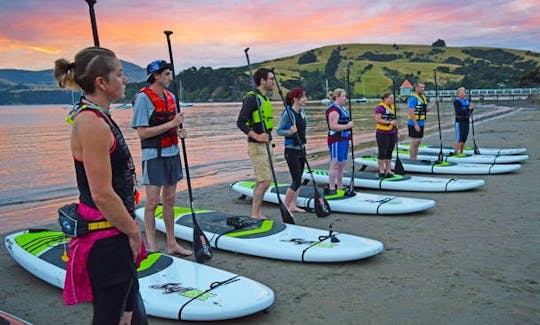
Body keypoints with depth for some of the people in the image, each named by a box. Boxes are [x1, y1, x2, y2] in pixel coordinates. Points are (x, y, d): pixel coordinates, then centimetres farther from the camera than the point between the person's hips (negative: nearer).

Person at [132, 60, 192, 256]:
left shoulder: (170, 97, 11)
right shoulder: (143, 98, -12)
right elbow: (142, 133, -18)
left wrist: (179, 131, -1)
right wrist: (171, 124, -20)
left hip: (172, 153, 7)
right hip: (153, 156, -7)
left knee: (169, 201, 13)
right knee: (153, 203, -1)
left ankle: (171, 244, 22)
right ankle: (151, 246, 10)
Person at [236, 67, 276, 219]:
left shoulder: (264, 98, 15)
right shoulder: (252, 98, -14)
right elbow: (240, 122, -20)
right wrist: (256, 136, -30)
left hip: (264, 145, 10)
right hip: (257, 146, -10)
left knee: (261, 182, 12)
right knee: (265, 181, -11)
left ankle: (258, 213, 19)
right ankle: (254, 214, -2)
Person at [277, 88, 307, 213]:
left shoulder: (302, 112, 8)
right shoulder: (287, 113, -15)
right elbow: (279, 131, -12)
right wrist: (290, 132, -32)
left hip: (301, 150, 8)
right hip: (291, 151, -8)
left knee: (298, 179, 12)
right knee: (297, 181, -8)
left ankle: (293, 205, 22)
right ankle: (285, 207, 4)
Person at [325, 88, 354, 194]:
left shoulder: (342, 108, 18)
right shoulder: (333, 109, -15)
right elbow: (333, 126, -24)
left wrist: (350, 125, 16)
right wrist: (347, 126, -19)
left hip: (344, 139, 10)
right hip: (336, 140, -10)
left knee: (342, 164, 13)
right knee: (335, 164, -6)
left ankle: (340, 187, 20)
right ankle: (331, 188, 0)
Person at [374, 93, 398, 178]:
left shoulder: (393, 107, 15)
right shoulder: (380, 107, -9)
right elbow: (377, 119, -19)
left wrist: (397, 131, 19)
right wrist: (389, 122, -23)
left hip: (392, 133, 7)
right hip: (382, 133, -7)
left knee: (389, 153, 11)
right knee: (382, 152, -1)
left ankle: (388, 171, 16)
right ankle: (381, 171, 7)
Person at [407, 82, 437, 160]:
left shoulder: (423, 98, 14)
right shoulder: (413, 98, -14)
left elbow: (428, 109, 18)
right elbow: (411, 112, -20)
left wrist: (434, 101, 9)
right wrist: (416, 124, -23)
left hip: (421, 124, 9)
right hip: (414, 124, -9)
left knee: (418, 142, 12)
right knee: (414, 142, -5)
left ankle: (415, 159, 20)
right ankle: (412, 160, 2)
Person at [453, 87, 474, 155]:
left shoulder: (466, 101, 14)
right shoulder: (457, 101, -8)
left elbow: (469, 111, 18)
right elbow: (459, 111, -18)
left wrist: (471, 108, -3)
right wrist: (468, 108, -21)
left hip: (466, 121, 8)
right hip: (459, 121, -7)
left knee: (464, 139, 11)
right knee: (459, 139, -9)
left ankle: (461, 152, 19)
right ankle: (456, 152, -6)